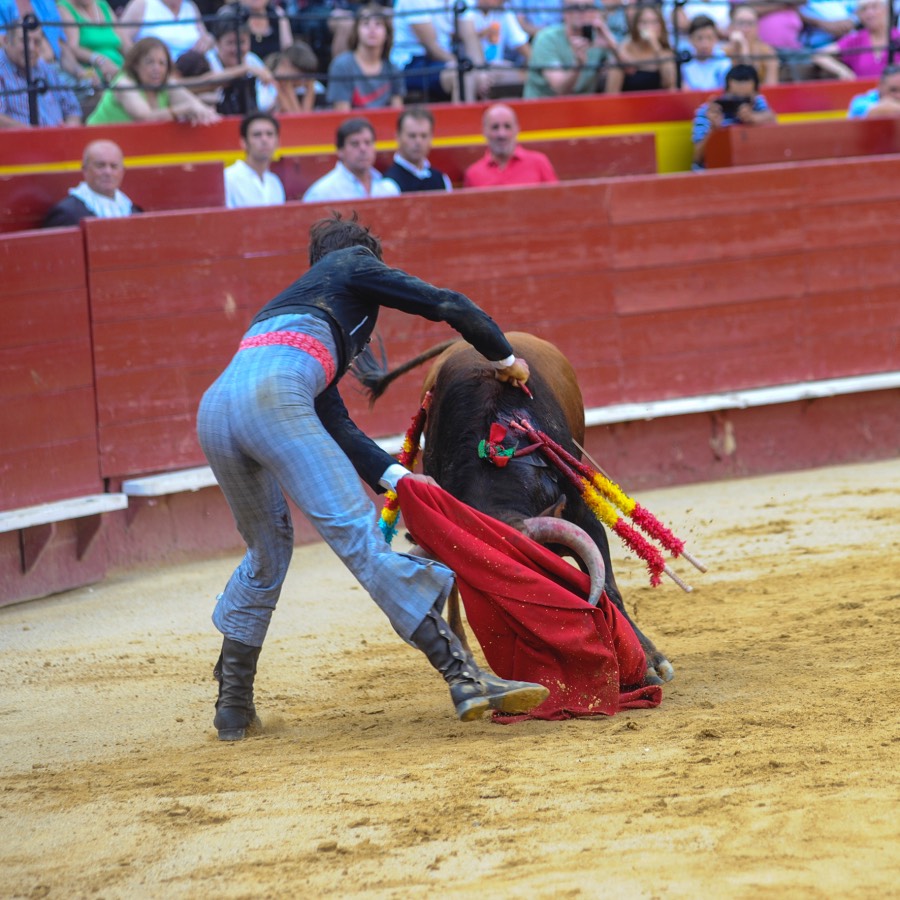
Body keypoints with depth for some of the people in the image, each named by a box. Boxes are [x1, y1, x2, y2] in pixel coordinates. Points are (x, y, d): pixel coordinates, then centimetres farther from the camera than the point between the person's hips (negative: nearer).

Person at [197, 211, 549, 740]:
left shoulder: (294, 305, 40)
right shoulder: (355, 265, 24)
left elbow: (335, 424, 31)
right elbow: (446, 304, 15)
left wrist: (394, 475, 21)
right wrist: (505, 356, 30)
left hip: (215, 412, 7)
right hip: (271, 394, -7)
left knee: (268, 553, 26)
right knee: (357, 534, -12)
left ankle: (234, 708, 31)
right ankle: (466, 679, -17)